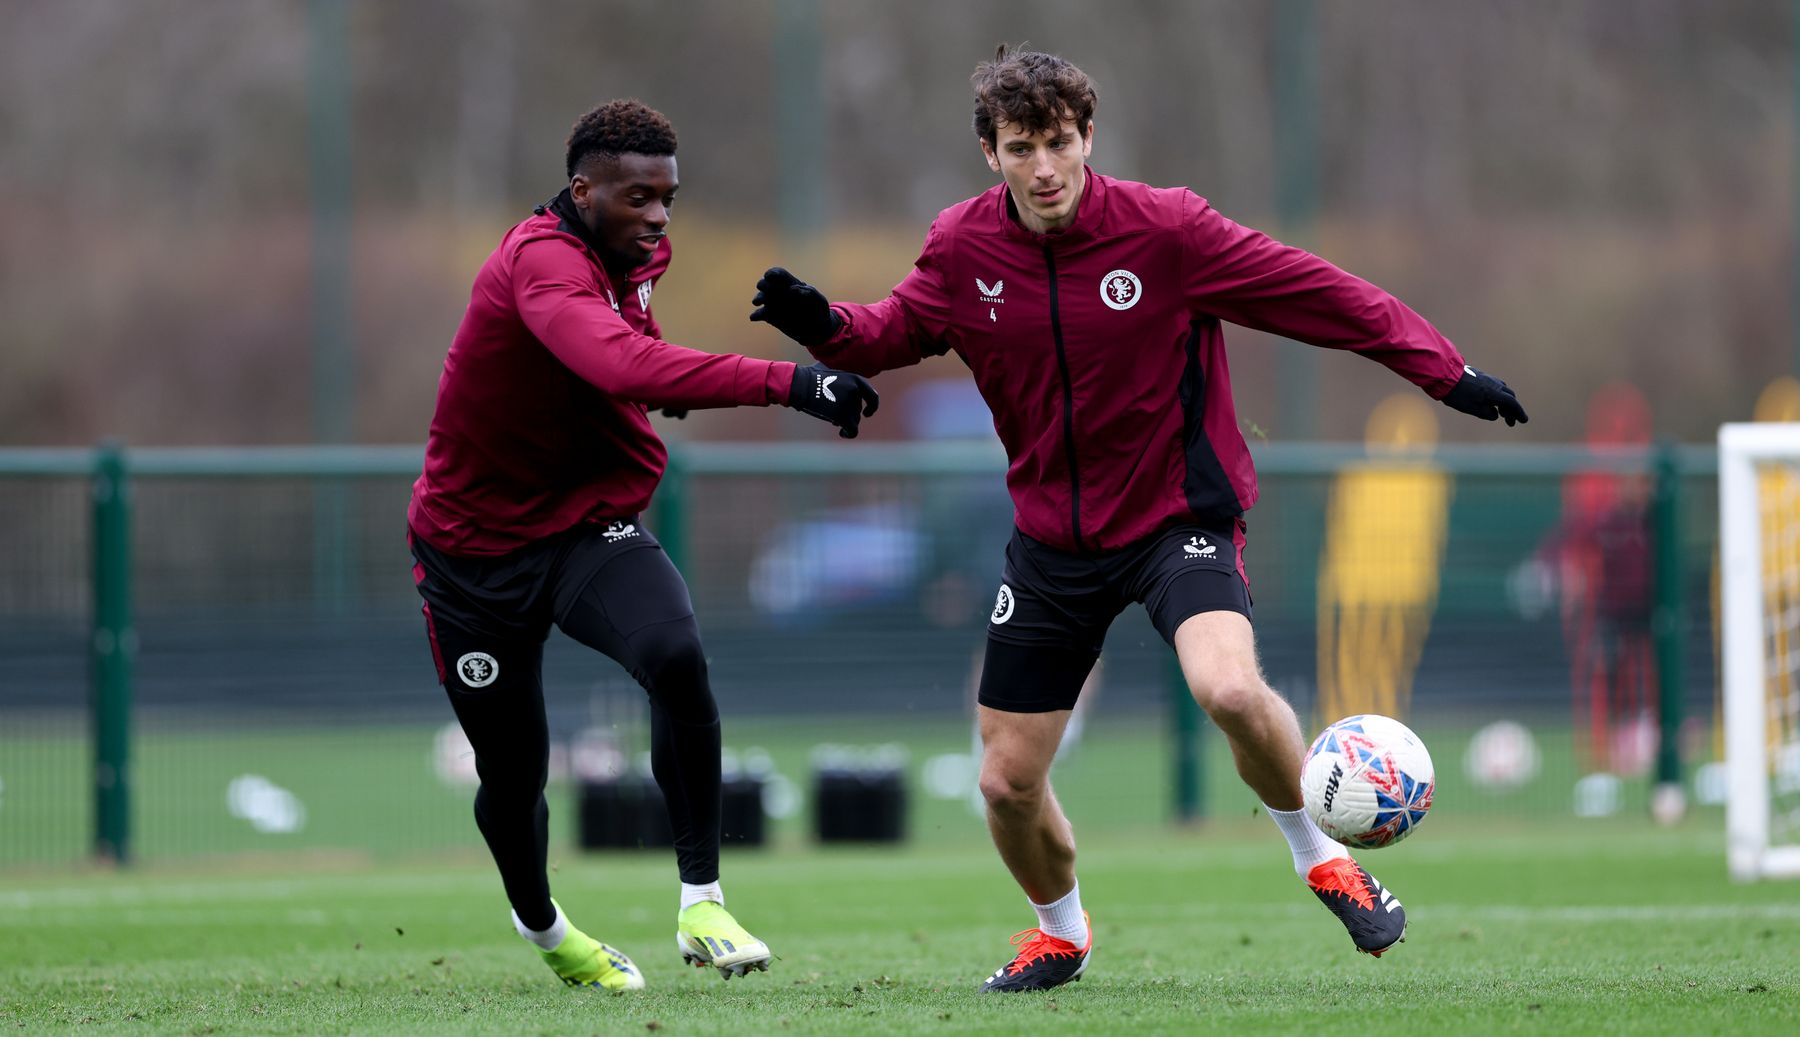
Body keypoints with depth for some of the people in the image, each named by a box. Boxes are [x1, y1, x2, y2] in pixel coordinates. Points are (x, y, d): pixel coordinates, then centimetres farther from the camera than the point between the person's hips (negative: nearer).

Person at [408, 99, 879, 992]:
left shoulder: (633, 257, 1)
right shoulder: (542, 261, -27)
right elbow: (623, 367, -47)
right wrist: (782, 383, -53)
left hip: (591, 525, 5)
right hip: (478, 546, -5)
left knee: (676, 657, -27)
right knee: (513, 776, 7)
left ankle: (702, 902, -22)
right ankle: (541, 926, 40)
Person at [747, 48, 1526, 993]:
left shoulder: (1165, 230, -16)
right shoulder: (961, 250, -6)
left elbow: (1318, 295, -12)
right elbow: (895, 331, 12)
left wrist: (1444, 371, -14)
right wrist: (824, 327, -10)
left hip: (1177, 514, -4)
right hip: (1052, 538, 4)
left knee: (1230, 689, -32)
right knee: (1007, 781, 4)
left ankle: (1319, 856, -4)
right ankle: (1061, 932, 36)